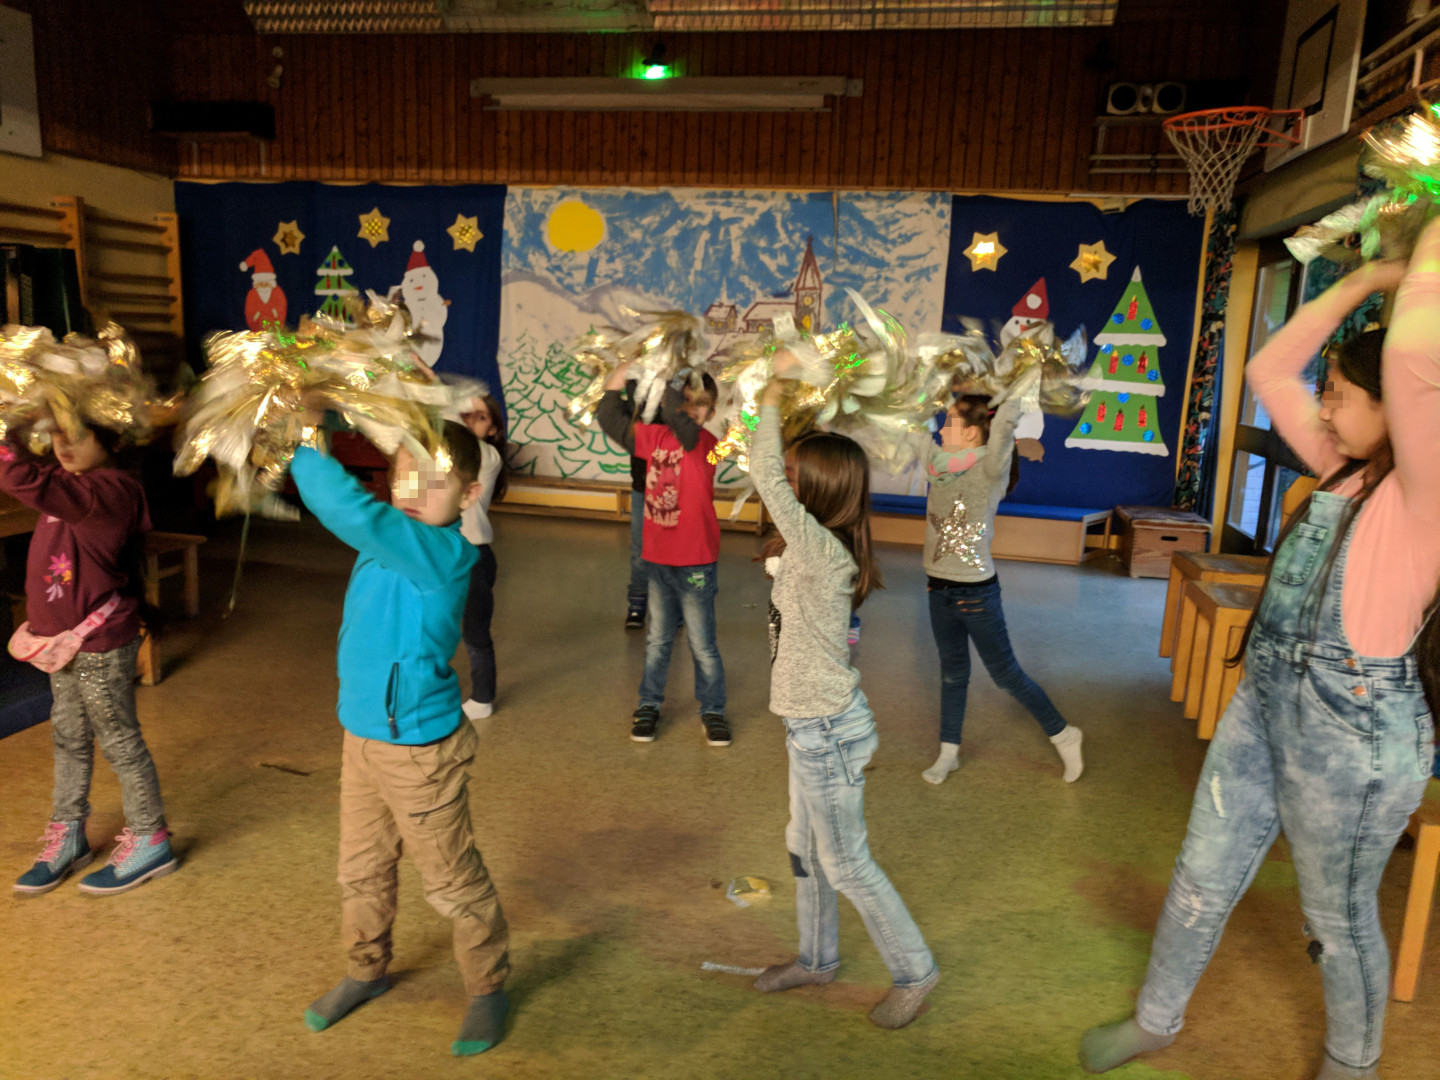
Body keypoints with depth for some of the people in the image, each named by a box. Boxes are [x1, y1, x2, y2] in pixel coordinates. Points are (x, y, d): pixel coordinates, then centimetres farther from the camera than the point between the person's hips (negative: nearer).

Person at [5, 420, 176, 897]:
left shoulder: (110, 489, -24)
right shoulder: (73, 480, 6)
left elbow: (25, 481, -36)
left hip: (100, 644, -10)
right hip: (63, 639, 10)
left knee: (119, 741, 5)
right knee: (69, 738, 20)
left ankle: (149, 842, 21)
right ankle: (68, 838, 36)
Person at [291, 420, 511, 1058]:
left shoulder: (447, 553, -28)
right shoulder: (391, 535, -3)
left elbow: (356, 514, -39)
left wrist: (305, 438, -34)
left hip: (420, 748, -8)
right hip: (362, 736, 8)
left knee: (451, 881, 12)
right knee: (361, 872, 25)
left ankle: (488, 988, 35)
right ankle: (366, 970, 50)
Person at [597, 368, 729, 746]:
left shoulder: (705, 443, -15)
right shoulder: (655, 437, 0)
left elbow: (677, 419, -34)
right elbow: (610, 418, 6)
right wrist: (623, 370, -1)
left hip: (694, 565, -4)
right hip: (657, 560, 5)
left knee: (702, 644, 8)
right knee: (658, 639, 19)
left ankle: (713, 711, 26)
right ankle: (649, 705, 34)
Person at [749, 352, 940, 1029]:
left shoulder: (821, 551, -26)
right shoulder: (819, 549, 1)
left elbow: (766, 476, -30)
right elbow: (776, 478, 13)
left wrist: (774, 390, -22)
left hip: (825, 732, -10)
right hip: (814, 726, 10)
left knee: (845, 864, 8)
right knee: (804, 849, 24)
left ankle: (914, 972, 28)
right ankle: (817, 958, 43)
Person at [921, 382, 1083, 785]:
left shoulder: (989, 470, -18)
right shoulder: (941, 465, 1)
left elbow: (1004, 425, -32)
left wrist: (1017, 388, -28)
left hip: (976, 593, -7)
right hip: (939, 589, 7)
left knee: (1006, 673, 6)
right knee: (952, 671, 19)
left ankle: (1063, 735, 27)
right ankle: (948, 752, 33)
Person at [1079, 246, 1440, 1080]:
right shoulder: (1348, 471, 4)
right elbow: (1270, 372, 10)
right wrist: (1367, 278, 6)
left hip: (1355, 734, -8)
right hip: (1264, 705, 8)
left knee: (1340, 918, 16)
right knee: (1202, 880, 18)